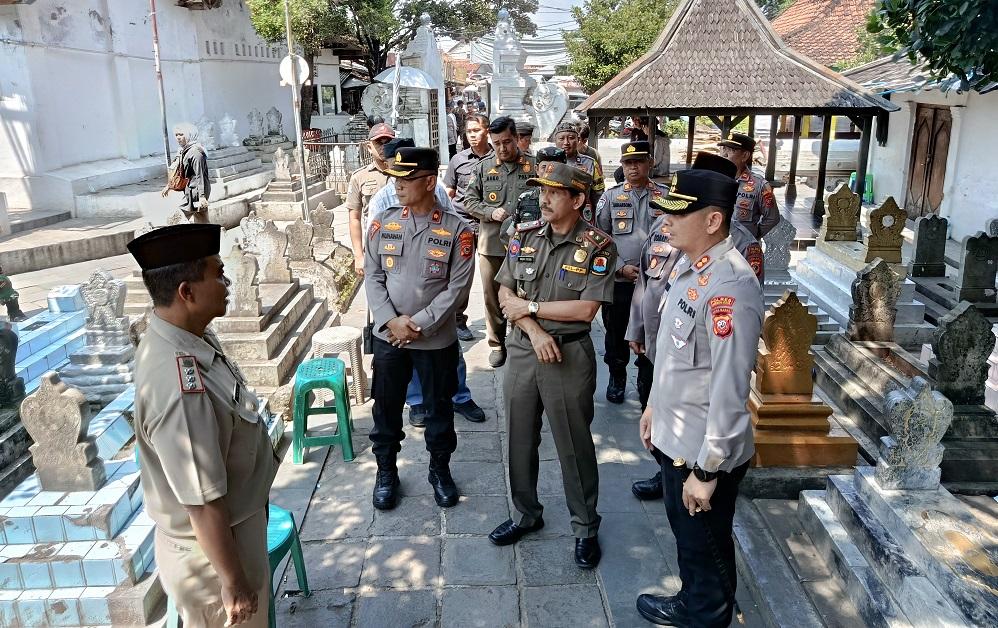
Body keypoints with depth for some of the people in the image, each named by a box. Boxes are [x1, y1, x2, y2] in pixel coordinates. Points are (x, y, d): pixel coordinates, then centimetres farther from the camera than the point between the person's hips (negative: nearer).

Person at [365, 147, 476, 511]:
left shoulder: (457, 230, -9)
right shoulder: (382, 224, 0)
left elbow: (457, 286, -12)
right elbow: (373, 277, 0)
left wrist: (419, 324, -16)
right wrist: (392, 321, -13)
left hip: (437, 340, -2)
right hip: (388, 337, 2)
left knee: (439, 408, 14)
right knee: (386, 407, 14)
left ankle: (440, 470, 35)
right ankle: (385, 471, 34)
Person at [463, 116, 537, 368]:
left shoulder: (533, 166, 1)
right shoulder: (483, 167, 6)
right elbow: (469, 200, 7)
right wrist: (491, 212, -10)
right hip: (491, 243, 2)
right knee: (492, 296, 10)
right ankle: (497, 344, 25)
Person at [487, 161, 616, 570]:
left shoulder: (597, 246, -12)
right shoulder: (524, 235, 2)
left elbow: (585, 309, -17)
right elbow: (505, 293, 0)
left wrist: (529, 307, -12)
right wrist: (535, 332, -14)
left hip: (570, 356, -4)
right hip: (523, 349, 5)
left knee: (575, 445, 7)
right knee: (520, 438, 15)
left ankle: (585, 528, 26)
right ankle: (526, 514, 36)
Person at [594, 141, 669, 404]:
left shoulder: (665, 195, 3)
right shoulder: (610, 197, 2)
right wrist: (621, 267, -10)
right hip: (618, 280, 0)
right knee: (616, 331, 11)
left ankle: (647, 380, 28)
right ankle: (616, 378, 29)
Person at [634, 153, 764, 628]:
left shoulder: (729, 287, -28)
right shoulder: (686, 264, 1)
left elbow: (729, 387, -27)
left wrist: (707, 470, -21)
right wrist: (655, 405, 20)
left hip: (704, 448, -9)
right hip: (675, 434, 9)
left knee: (704, 542, 15)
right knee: (685, 531, 27)